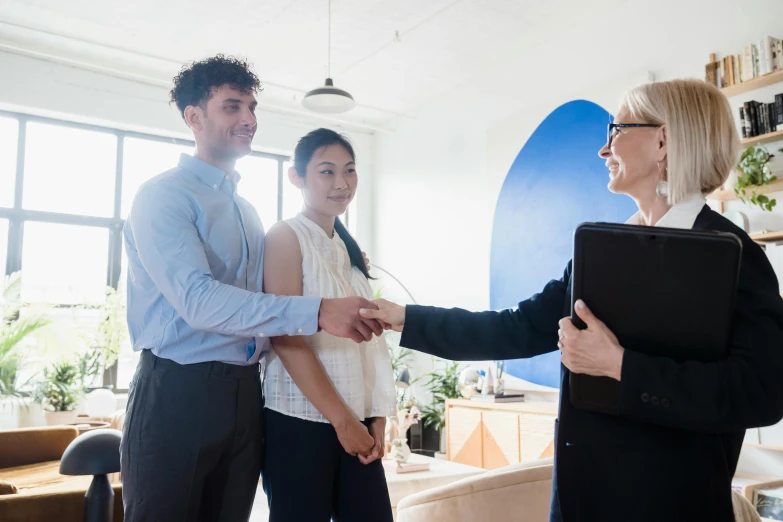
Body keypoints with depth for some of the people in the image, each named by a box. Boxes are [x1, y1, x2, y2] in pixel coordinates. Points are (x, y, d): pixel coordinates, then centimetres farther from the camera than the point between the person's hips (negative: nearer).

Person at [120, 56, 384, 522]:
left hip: (245, 394, 7)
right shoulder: (164, 195, -9)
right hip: (178, 393, -7)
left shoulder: (246, 210, 16)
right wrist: (316, 312, -31)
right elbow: (197, 299, -24)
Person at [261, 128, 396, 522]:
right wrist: (340, 417, -12)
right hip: (302, 421, -6)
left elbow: (368, 339, 13)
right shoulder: (286, 237, -5)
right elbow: (286, 338, -13)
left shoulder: (349, 249, 15)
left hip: (357, 420, 6)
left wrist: (377, 416, 4)